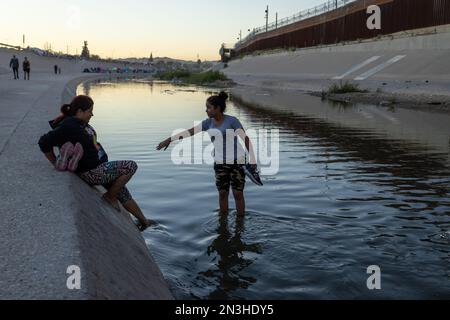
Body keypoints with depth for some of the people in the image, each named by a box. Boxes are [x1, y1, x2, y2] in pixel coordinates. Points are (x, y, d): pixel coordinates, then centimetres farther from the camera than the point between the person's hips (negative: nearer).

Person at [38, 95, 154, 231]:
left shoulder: (79, 122, 6)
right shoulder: (68, 127, -22)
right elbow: (44, 142, -22)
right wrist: (55, 163, -12)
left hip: (99, 167, 9)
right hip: (91, 173, -9)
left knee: (123, 193, 16)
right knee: (131, 166, -10)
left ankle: (143, 220, 30)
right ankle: (110, 196, 4)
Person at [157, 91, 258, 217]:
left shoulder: (232, 121, -11)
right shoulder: (209, 123, 4)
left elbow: (246, 139, -14)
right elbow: (190, 132, 5)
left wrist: (253, 161, -18)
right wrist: (169, 140, 3)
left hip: (237, 161, -5)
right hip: (220, 163, 5)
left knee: (238, 193, -1)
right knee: (223, 193, 7)